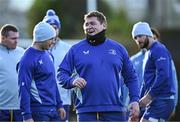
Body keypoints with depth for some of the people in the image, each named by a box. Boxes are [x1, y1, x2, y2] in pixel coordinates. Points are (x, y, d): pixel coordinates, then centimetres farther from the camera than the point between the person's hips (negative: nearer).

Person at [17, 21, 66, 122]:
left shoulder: (48, 54, 12)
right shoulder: (28, 59, -13)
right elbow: (24, 89, -15)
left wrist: (59, 105, 19)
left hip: (53, 109, 8)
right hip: (39, 111, -8)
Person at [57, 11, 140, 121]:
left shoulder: (118, 49, 11)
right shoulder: (76, 50, 6)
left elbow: (131, 77, 15)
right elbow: (61, 74, 4)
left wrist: (135, 100, 3)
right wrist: (72, 81, -17)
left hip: (115, 112, 1)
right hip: (86, 112, -1)